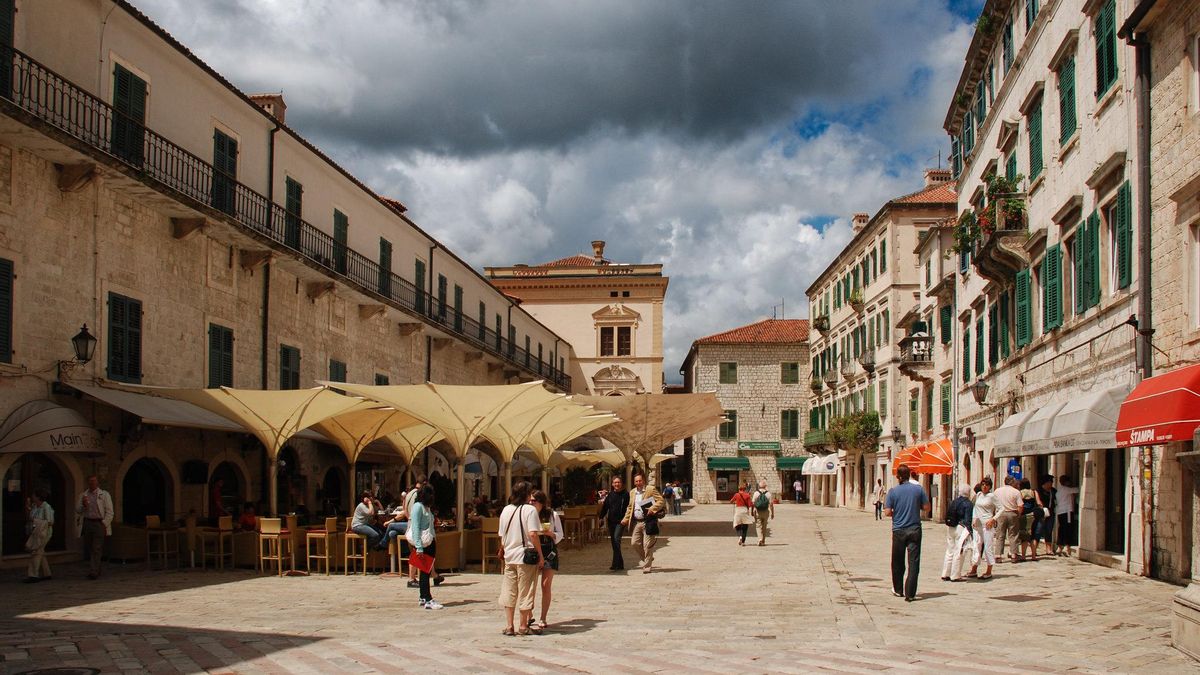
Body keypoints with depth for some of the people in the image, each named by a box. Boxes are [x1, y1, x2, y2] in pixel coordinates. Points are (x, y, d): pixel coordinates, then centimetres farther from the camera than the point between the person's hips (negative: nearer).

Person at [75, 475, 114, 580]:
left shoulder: (104, 494, 7)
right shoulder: (83, 495, 15)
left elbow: (109, 512, 2)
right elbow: (77, 510, 12)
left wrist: (105, 524, -7)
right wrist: (83, 505, -8)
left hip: (99, 523, -4)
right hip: (87, 523, 4)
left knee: (97, 549, -11)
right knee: (88, 549, 6)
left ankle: (94, 572, -17)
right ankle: (96, 570, 19)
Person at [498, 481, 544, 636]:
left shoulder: (506, 510, 7)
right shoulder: (529, 510, -10)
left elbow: (502, 536, 12)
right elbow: (533, 534, -18)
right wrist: (540, 555, -12)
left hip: (509, 556, 5)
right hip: (526, 556, -5)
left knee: (509, 591, 9)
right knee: (525, 592, 4)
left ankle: (509, 626, 9)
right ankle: (523, 626, 10)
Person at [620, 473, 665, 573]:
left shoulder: (651, 489, -3)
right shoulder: (633, 492, 17)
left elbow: (661, 501, -8)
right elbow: (630, 507, 24)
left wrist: (652, 509, -22)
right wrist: (626, 518, 14)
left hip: (648, 522, -6)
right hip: (636, 522, 6)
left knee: (647, 545, -5)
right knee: (635, 543, 3)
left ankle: (647, 566, 4)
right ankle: (645, 559, 25)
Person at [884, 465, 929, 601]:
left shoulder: (892, 491, -6)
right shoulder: (918, 488, -5)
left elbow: (888, 512, -8)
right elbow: (926, 507, 0)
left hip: (898, 531, 0)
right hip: (914, 530, 0)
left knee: (897, 562, 15)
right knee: (913, 562, -1)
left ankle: (898, 590, 28)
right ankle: (910, 594, -8)